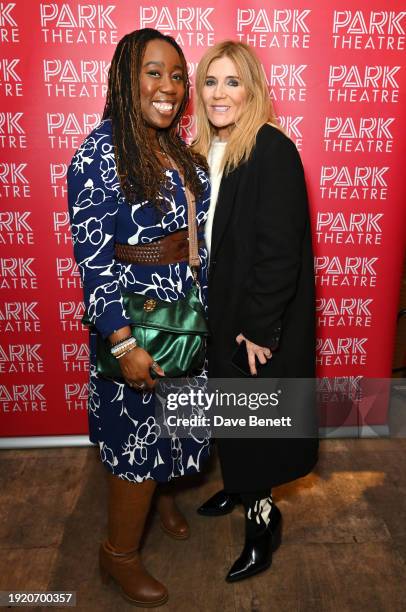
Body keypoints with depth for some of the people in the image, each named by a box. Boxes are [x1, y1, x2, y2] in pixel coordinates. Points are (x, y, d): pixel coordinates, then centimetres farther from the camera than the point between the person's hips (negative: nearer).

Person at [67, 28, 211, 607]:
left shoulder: (177, 149, 7)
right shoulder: (100, 152, -16)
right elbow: (92, 258, -19)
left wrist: (207, 308, 12)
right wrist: (125, 344, -21)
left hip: (186, 311, 7)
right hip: (136, 318, -7)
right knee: (138, 433, 6)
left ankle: (161, 492, 51)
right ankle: (119, 553, 31)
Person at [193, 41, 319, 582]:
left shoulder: (273, 150, -17)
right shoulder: (207, 151, 6)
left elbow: (280, 247, -21)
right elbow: (205, 238, 9)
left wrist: (259, 327, -19)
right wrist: (209, 312, 6)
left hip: (261, 321, -7)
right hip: (219, 313, 7)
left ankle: (262, 516, 31)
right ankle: (237, 486, 46)